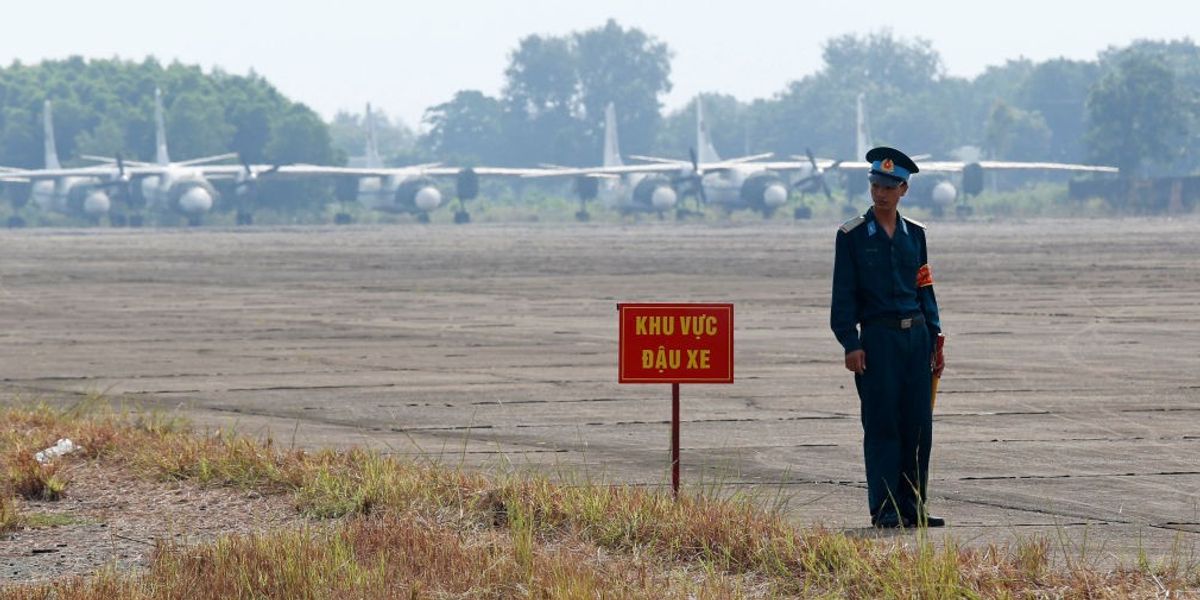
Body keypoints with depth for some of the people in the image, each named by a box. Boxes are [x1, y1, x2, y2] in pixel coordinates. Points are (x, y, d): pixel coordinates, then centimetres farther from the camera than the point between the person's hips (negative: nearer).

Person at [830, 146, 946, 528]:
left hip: (916, 336, 4)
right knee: (882, 424, -4)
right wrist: (851, 344, -10)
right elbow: (843, 294, -2)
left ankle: (912, 507, 10)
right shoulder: (852, 235, -1)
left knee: (918, 424, 3)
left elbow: (925, 289, 16)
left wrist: (935, 337, 9)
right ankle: (884, 509, 0)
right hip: (878, 338, -4)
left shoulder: (914, 233, 12)